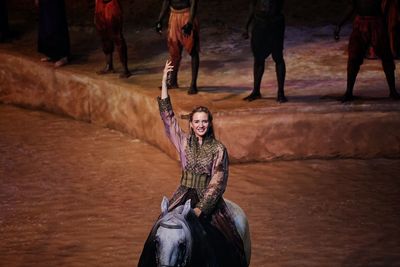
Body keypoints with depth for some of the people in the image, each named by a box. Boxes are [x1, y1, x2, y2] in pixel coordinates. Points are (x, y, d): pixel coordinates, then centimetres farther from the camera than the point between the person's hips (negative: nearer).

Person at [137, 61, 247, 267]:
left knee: (227, 245, -14)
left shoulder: (218, 149, -2)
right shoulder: (184, 143, 6)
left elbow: (218, 182, -7)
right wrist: (164, 82, -5)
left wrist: (201, 208, -17)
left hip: (209, 200, -2)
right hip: (183, 196, 2)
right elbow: (167, 116, 1)